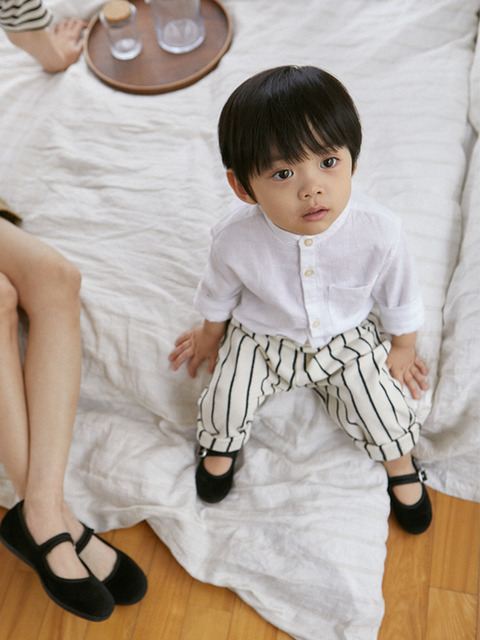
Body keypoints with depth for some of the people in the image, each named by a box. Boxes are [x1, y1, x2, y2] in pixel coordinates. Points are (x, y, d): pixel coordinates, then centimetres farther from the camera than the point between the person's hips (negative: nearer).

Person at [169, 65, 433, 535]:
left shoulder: (377, 232, -30)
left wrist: (403, 348, 6)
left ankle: (401, 464, 33)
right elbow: (218, 292, -5)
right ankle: (221, 442, 25)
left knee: (381, 405, -4)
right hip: (261, 338, 0)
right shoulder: (236, 239, -29)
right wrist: (211, 334, 12)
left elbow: (400, 297, -8)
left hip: (349, 338, 1)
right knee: (227, 399, -14)